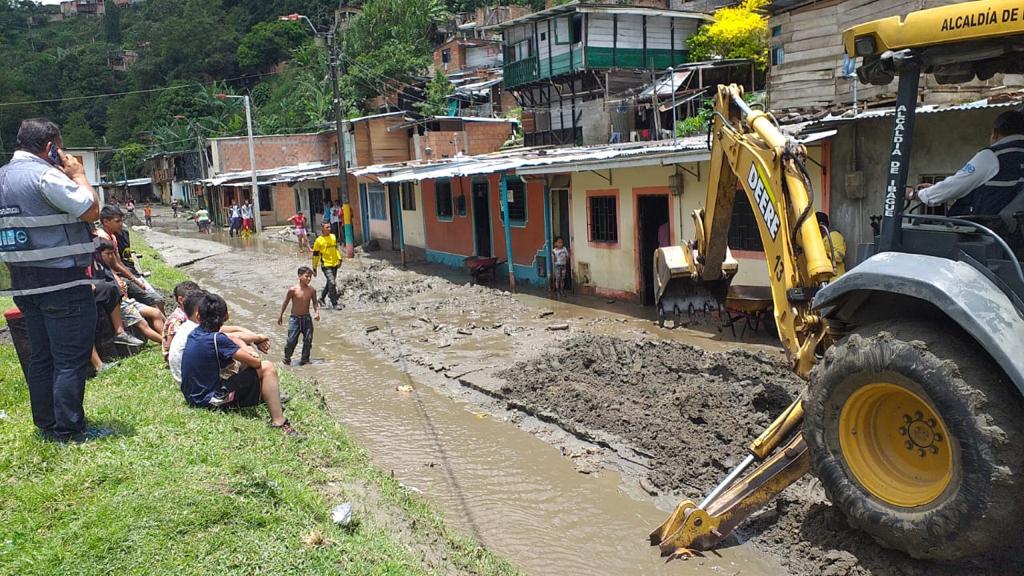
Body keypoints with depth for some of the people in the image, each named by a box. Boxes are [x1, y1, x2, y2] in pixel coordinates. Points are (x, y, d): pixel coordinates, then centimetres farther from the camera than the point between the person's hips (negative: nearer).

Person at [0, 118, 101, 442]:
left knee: (41, 356, 15)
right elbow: (91, 209, -15)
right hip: (61, 280, -9)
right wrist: (78, 175, -3)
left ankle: (46, 425, 24)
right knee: (71, 358, -2)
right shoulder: (44, 175, -16)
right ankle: (69, 430, 3)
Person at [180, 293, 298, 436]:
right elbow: (256, 363, -19)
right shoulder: (217, 339, -23)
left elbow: (232, 339, 15)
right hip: (210, 401, -9)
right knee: (267, 369, -9)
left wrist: (245, 348, -5)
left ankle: (273, 397, 28)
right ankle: (279, 423, -9)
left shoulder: (195, 333, 1)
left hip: (193, 396, 9)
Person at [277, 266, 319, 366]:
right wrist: (281, 315, 6)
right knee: (291, 340, -3)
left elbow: (315, 302, 5)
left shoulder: (312, 290, -4)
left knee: (308, 339, 4)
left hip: (306, 318, 3)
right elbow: (285, 302, -1)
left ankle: (305, 359, 19)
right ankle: (287, 358, 17)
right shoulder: (293, 290, -13)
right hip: (295, 318, -3)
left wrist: (317, 312, -13)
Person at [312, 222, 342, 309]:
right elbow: (315, 255, -4)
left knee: (329, 283, 15)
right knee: (332, 283, -14)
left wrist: (339, 259, 12)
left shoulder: (333, 237, 8)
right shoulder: (319, 241, -9)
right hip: (326, 265, -6)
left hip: (335, 264, 6)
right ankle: (334, 304, -6)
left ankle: (322, 298, 35)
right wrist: (314, 268, -2)